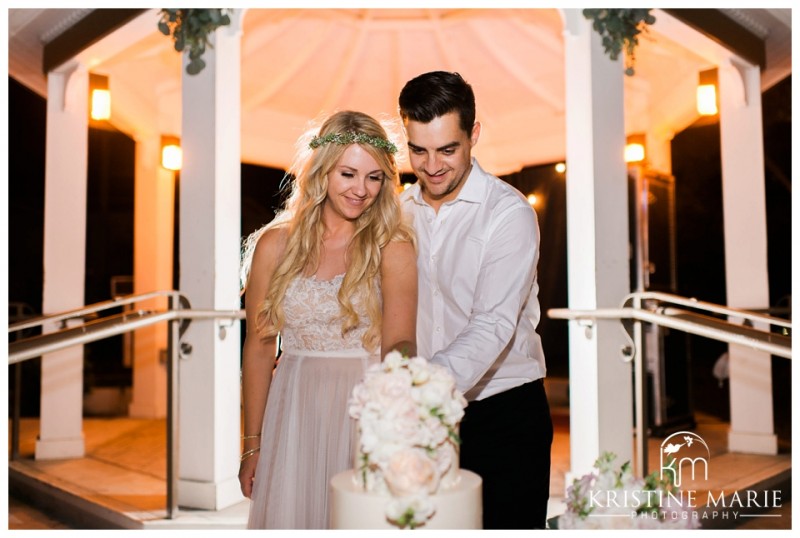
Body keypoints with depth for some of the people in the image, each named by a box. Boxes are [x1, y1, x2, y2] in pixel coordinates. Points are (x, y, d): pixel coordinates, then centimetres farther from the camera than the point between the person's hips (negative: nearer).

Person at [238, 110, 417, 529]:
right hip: (295, 414, 2)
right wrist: (252, 443, 5)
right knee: (291, 513, 8)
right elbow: (258, 349, 4)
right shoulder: (276, 244, 0)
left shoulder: (393, 246, -5)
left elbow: (399, 343, -14)